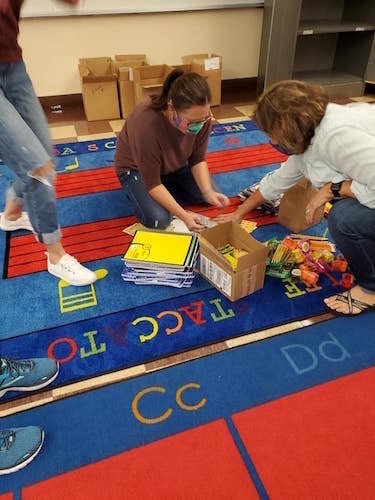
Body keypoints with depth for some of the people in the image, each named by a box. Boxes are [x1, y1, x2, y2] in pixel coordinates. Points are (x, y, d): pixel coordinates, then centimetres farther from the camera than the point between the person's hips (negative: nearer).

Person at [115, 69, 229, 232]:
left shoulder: (200, 115, -25)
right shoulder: (146, 124, -39)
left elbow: (198, 160, -11)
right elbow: (153, 183, -31)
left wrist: (208, 192, -28)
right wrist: (184, 216, -35)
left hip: (175, 164, 5)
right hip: (137, 168, -5)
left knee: (208, 197, -5)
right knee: (157, 219, -24)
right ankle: (136, 192, 4)